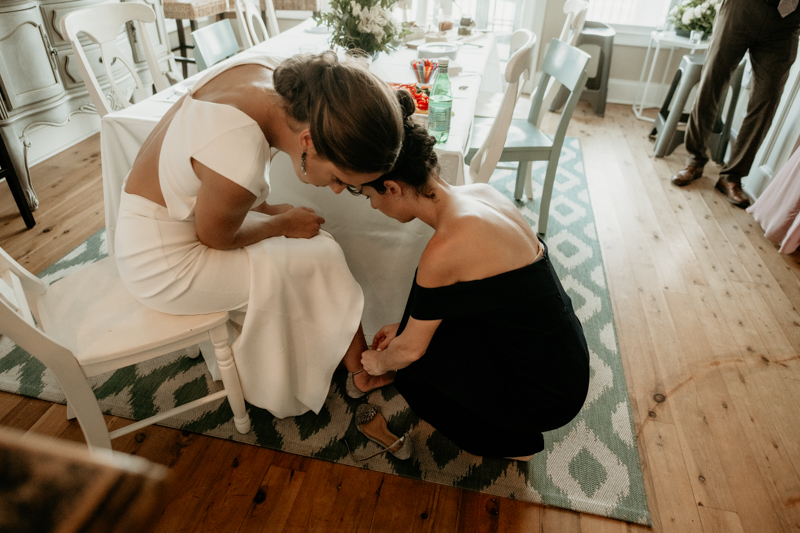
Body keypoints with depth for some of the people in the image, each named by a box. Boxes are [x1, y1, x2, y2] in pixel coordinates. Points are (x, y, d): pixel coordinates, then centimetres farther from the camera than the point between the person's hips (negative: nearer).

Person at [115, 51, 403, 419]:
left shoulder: (268, 71, -14)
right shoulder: (240, 166, -39)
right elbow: (217, 239, -18)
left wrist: (264, 208, 2)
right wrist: (284, 224, -5)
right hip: (163, 264, -8)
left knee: (311, 240, 4)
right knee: (324, 260, -5)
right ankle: (357, 364, 18)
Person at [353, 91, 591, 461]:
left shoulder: (445, 249, -29)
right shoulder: (478, 193, -4)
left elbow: (410, 349, -13)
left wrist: (380, 363, 10)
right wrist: (405, 326, 16)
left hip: (549, 392, -8)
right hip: (564, 353, 8)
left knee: (412, 374, 3)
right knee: (432, 311, 11)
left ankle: (513, 442, 20)